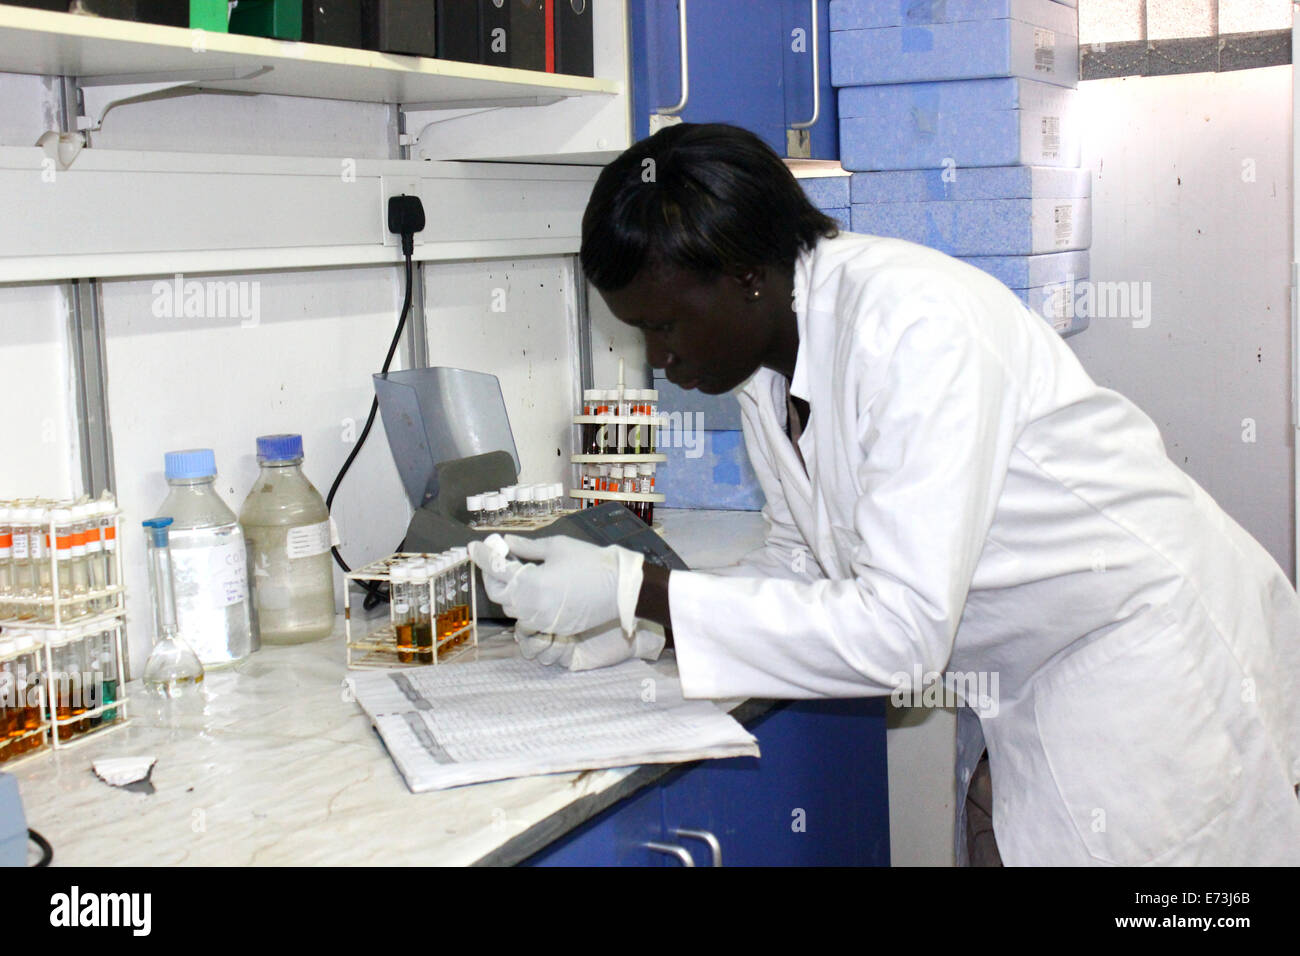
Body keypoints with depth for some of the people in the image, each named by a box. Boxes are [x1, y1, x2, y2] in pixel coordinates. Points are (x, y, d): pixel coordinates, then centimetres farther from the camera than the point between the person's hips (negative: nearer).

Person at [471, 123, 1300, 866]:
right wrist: (633, 616, -8)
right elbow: (806, 563, 9)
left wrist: (635, 592, -30)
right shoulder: (767, 352, -1)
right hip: (1024, 683, 8)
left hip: (1155, 655, -8)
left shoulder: (915, 325, -28)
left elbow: (899, 634, -32)